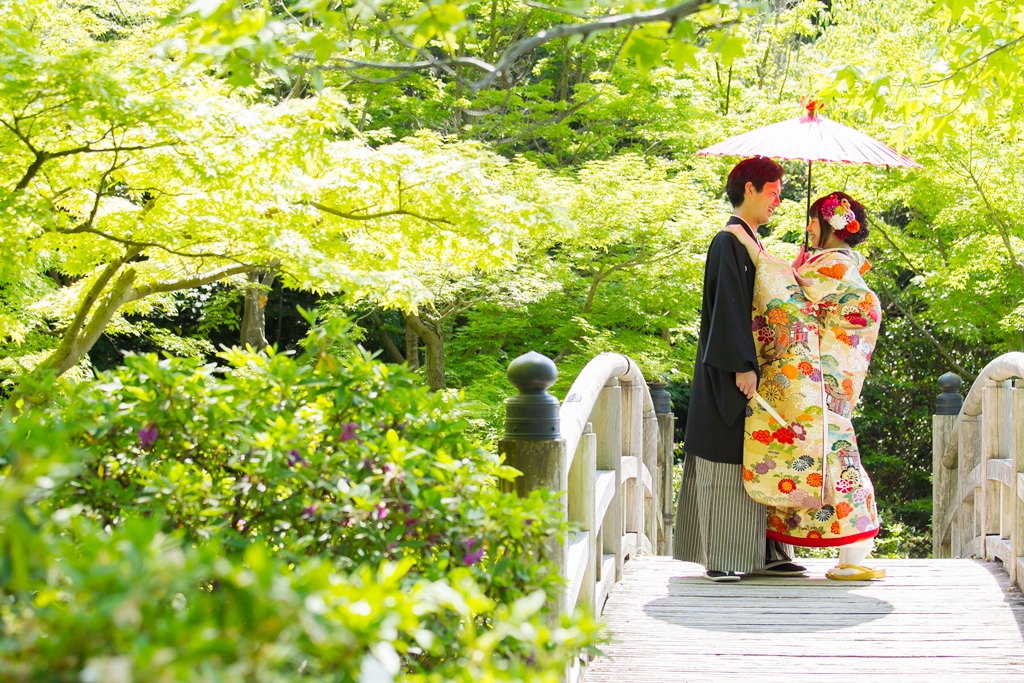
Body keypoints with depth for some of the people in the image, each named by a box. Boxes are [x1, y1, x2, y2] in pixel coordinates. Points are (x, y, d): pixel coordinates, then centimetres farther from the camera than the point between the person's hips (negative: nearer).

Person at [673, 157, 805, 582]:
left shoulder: (752, 243, 18)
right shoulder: (729, 242, -11)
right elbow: (728, 307, -18)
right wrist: (742, 367, -22)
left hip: (754, 364, 9)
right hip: (729, 372, -9)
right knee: (726, 461, -6)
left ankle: (763, 552, 11)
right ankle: (719, 558, -2)